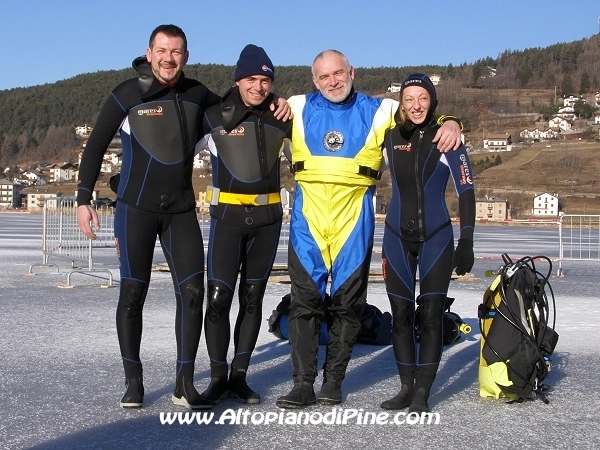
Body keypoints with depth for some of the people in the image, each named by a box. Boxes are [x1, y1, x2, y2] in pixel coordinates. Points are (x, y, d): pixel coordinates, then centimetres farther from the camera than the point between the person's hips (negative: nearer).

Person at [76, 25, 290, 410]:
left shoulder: (197, 94, 6)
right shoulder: (128, 94, -5)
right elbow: (96, 147, -2)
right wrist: (84, 199, -10)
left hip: (181, 209, 3)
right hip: (137, 208, -3)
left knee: (192, 292, -5)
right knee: (133, 293, -1)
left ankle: (185, 384, 3)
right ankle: (133, 382, 12)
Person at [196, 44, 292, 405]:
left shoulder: (281, 117, 4)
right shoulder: (215, 117, -6)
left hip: (268, 216, 3)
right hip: (228, 216, -3)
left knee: (253, 298, 8)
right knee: (218, 297, -8)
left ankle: (240, 376, 17)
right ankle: (218, 378, 5)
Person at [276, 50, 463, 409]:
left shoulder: (378, 110, 8)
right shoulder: (298, 108, 12)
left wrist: (450, 123, -11)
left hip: (354, 215, 0)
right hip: (308, 216, 1)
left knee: (348, 301, 4)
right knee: (304, 299, -3)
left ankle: (334, 381, 16)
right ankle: (303, 384, 3)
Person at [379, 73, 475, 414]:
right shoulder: (392, 137, 3)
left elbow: (466, 191, -6)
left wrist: (466, 242, -11)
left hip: (436, 238, -2)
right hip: (397, 239, 3)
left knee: (431, 315, -4)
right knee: (401, 314, 5)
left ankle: (422, 394, 3)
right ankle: (406, 387, 16)